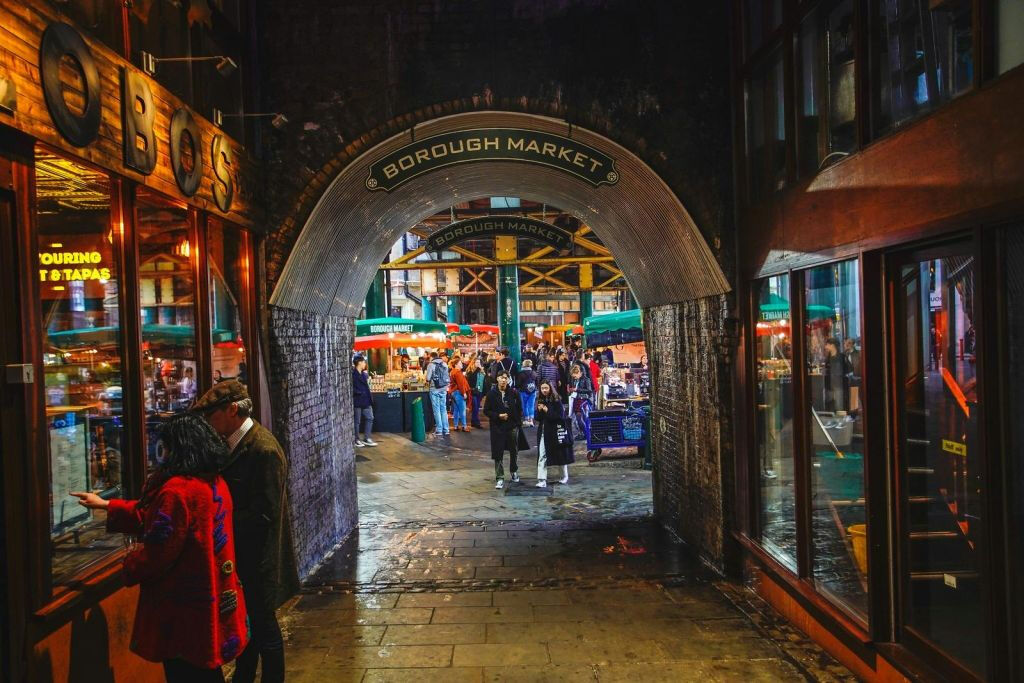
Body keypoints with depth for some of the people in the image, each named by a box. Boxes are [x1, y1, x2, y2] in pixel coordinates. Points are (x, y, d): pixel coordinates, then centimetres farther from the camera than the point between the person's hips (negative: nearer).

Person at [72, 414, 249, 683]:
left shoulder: (177, 491, -24)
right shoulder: (216, 483, 6)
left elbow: (157, 552, -20)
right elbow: (152, 515, 16)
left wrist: (130, 562, 2)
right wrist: (106, 506, 22)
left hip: (184, 611, -8)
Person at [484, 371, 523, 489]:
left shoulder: (514, 392, -3)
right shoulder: (492, 393, -5)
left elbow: (519, 408, 5)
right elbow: (486, 410, -1)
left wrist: (518, 421, -2)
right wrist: (498, 416, -14)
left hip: (512, 426, 1)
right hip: (497, 427, -1)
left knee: (514, 451, 15)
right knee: (498, 453, -2)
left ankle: (514, 471, 38)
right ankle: (499, 478, 5)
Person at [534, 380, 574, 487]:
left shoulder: (556, 400, -9)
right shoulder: (540, 401, 6)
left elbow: (560, 416, -15)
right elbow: (538, 418, 9)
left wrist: (547, 411, -17)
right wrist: (539, 410, -10)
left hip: (556, 432, -4)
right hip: (543, 432, 4)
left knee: (561, 455, 12)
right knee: (542, 456, -6)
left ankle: (565, 477, 30)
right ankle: (542, 480, -8)